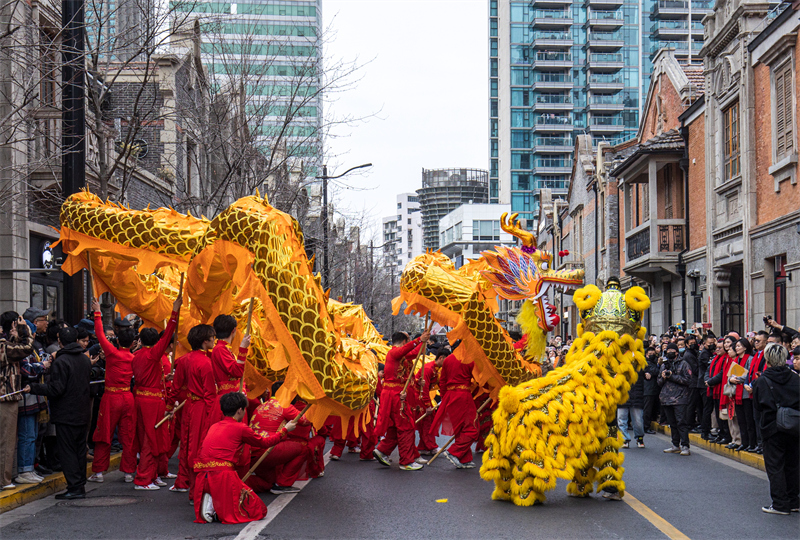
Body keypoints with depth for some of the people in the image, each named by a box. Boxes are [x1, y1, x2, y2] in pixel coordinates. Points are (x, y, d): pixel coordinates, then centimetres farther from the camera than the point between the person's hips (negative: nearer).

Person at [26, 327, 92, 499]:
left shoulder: (61, 361, -16)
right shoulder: (85, 359, 8)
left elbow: (56, 389, -20)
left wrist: (33, 388, -13)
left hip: (66, 414, -7)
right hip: (82, 413, 7)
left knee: (66, 450, -3)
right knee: (80, 449, 14)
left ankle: (75, 487, -7)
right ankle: (81, 484, 18)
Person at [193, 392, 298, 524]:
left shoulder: (214, 427, 18)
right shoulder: (240, 428, 2)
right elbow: (264, 442, 16)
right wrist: (285, 430, 30)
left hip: (201, 478, 6)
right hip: (223, 477, -6)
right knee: (258, 510, 3)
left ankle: (210, 503, -2)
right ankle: (219, 507, -12)